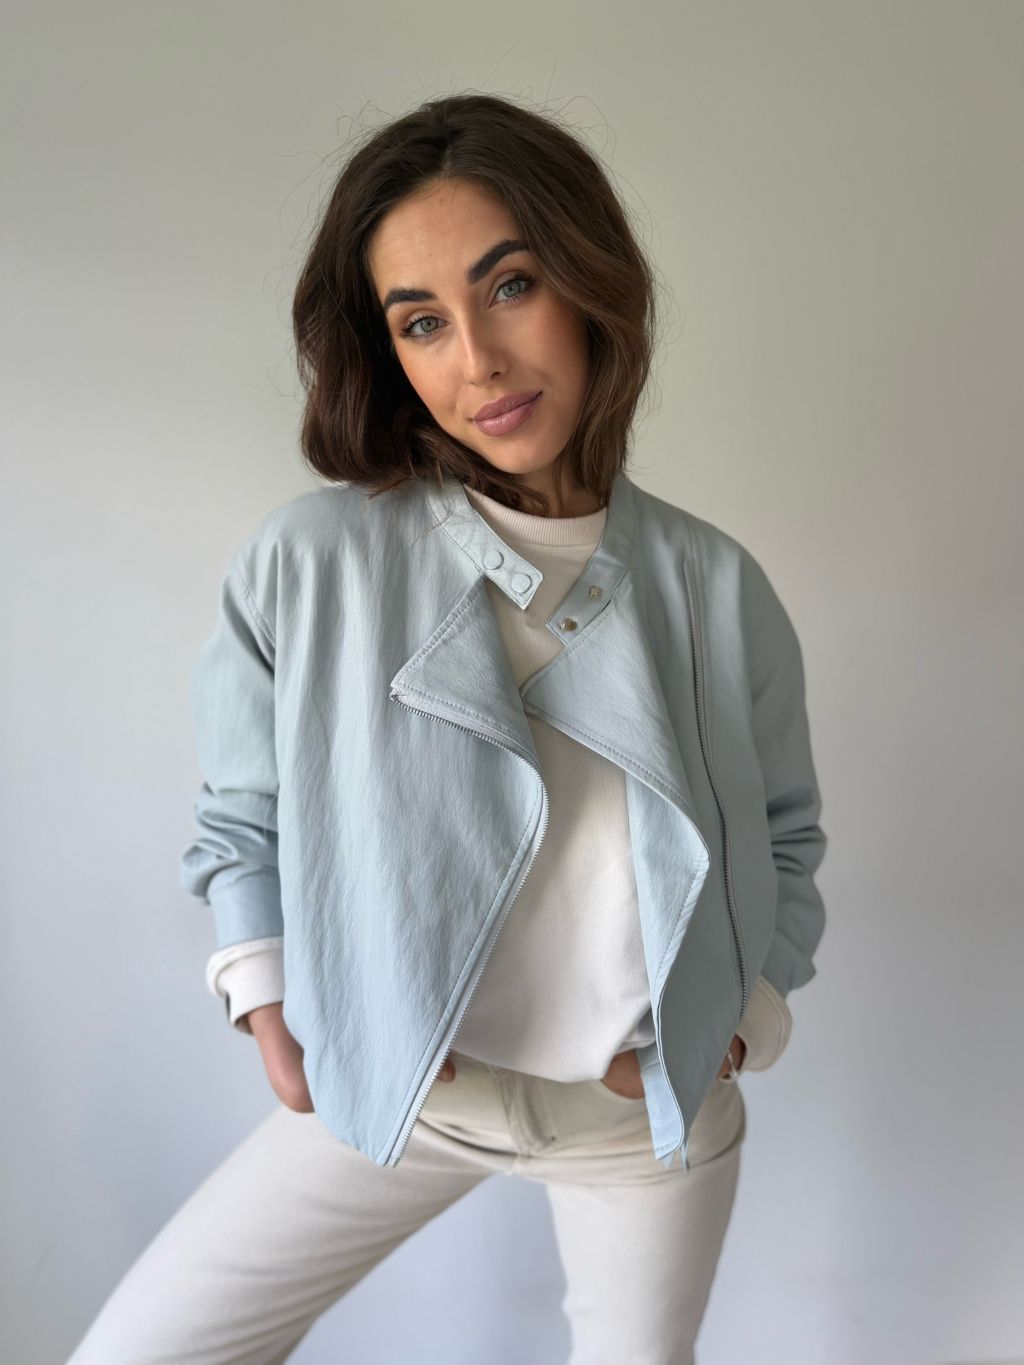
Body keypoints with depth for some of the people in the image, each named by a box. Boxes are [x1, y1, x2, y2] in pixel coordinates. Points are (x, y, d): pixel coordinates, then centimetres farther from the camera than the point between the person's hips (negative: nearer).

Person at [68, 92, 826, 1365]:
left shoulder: (715, 588, -10)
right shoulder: (304, 564, -16)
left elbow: (786, 834, 4)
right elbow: (240, 819, -1)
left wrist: (742, 1019, -5)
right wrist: (272, 1018, -8)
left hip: (653, 1113, 1)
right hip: (392, 1091, 0)